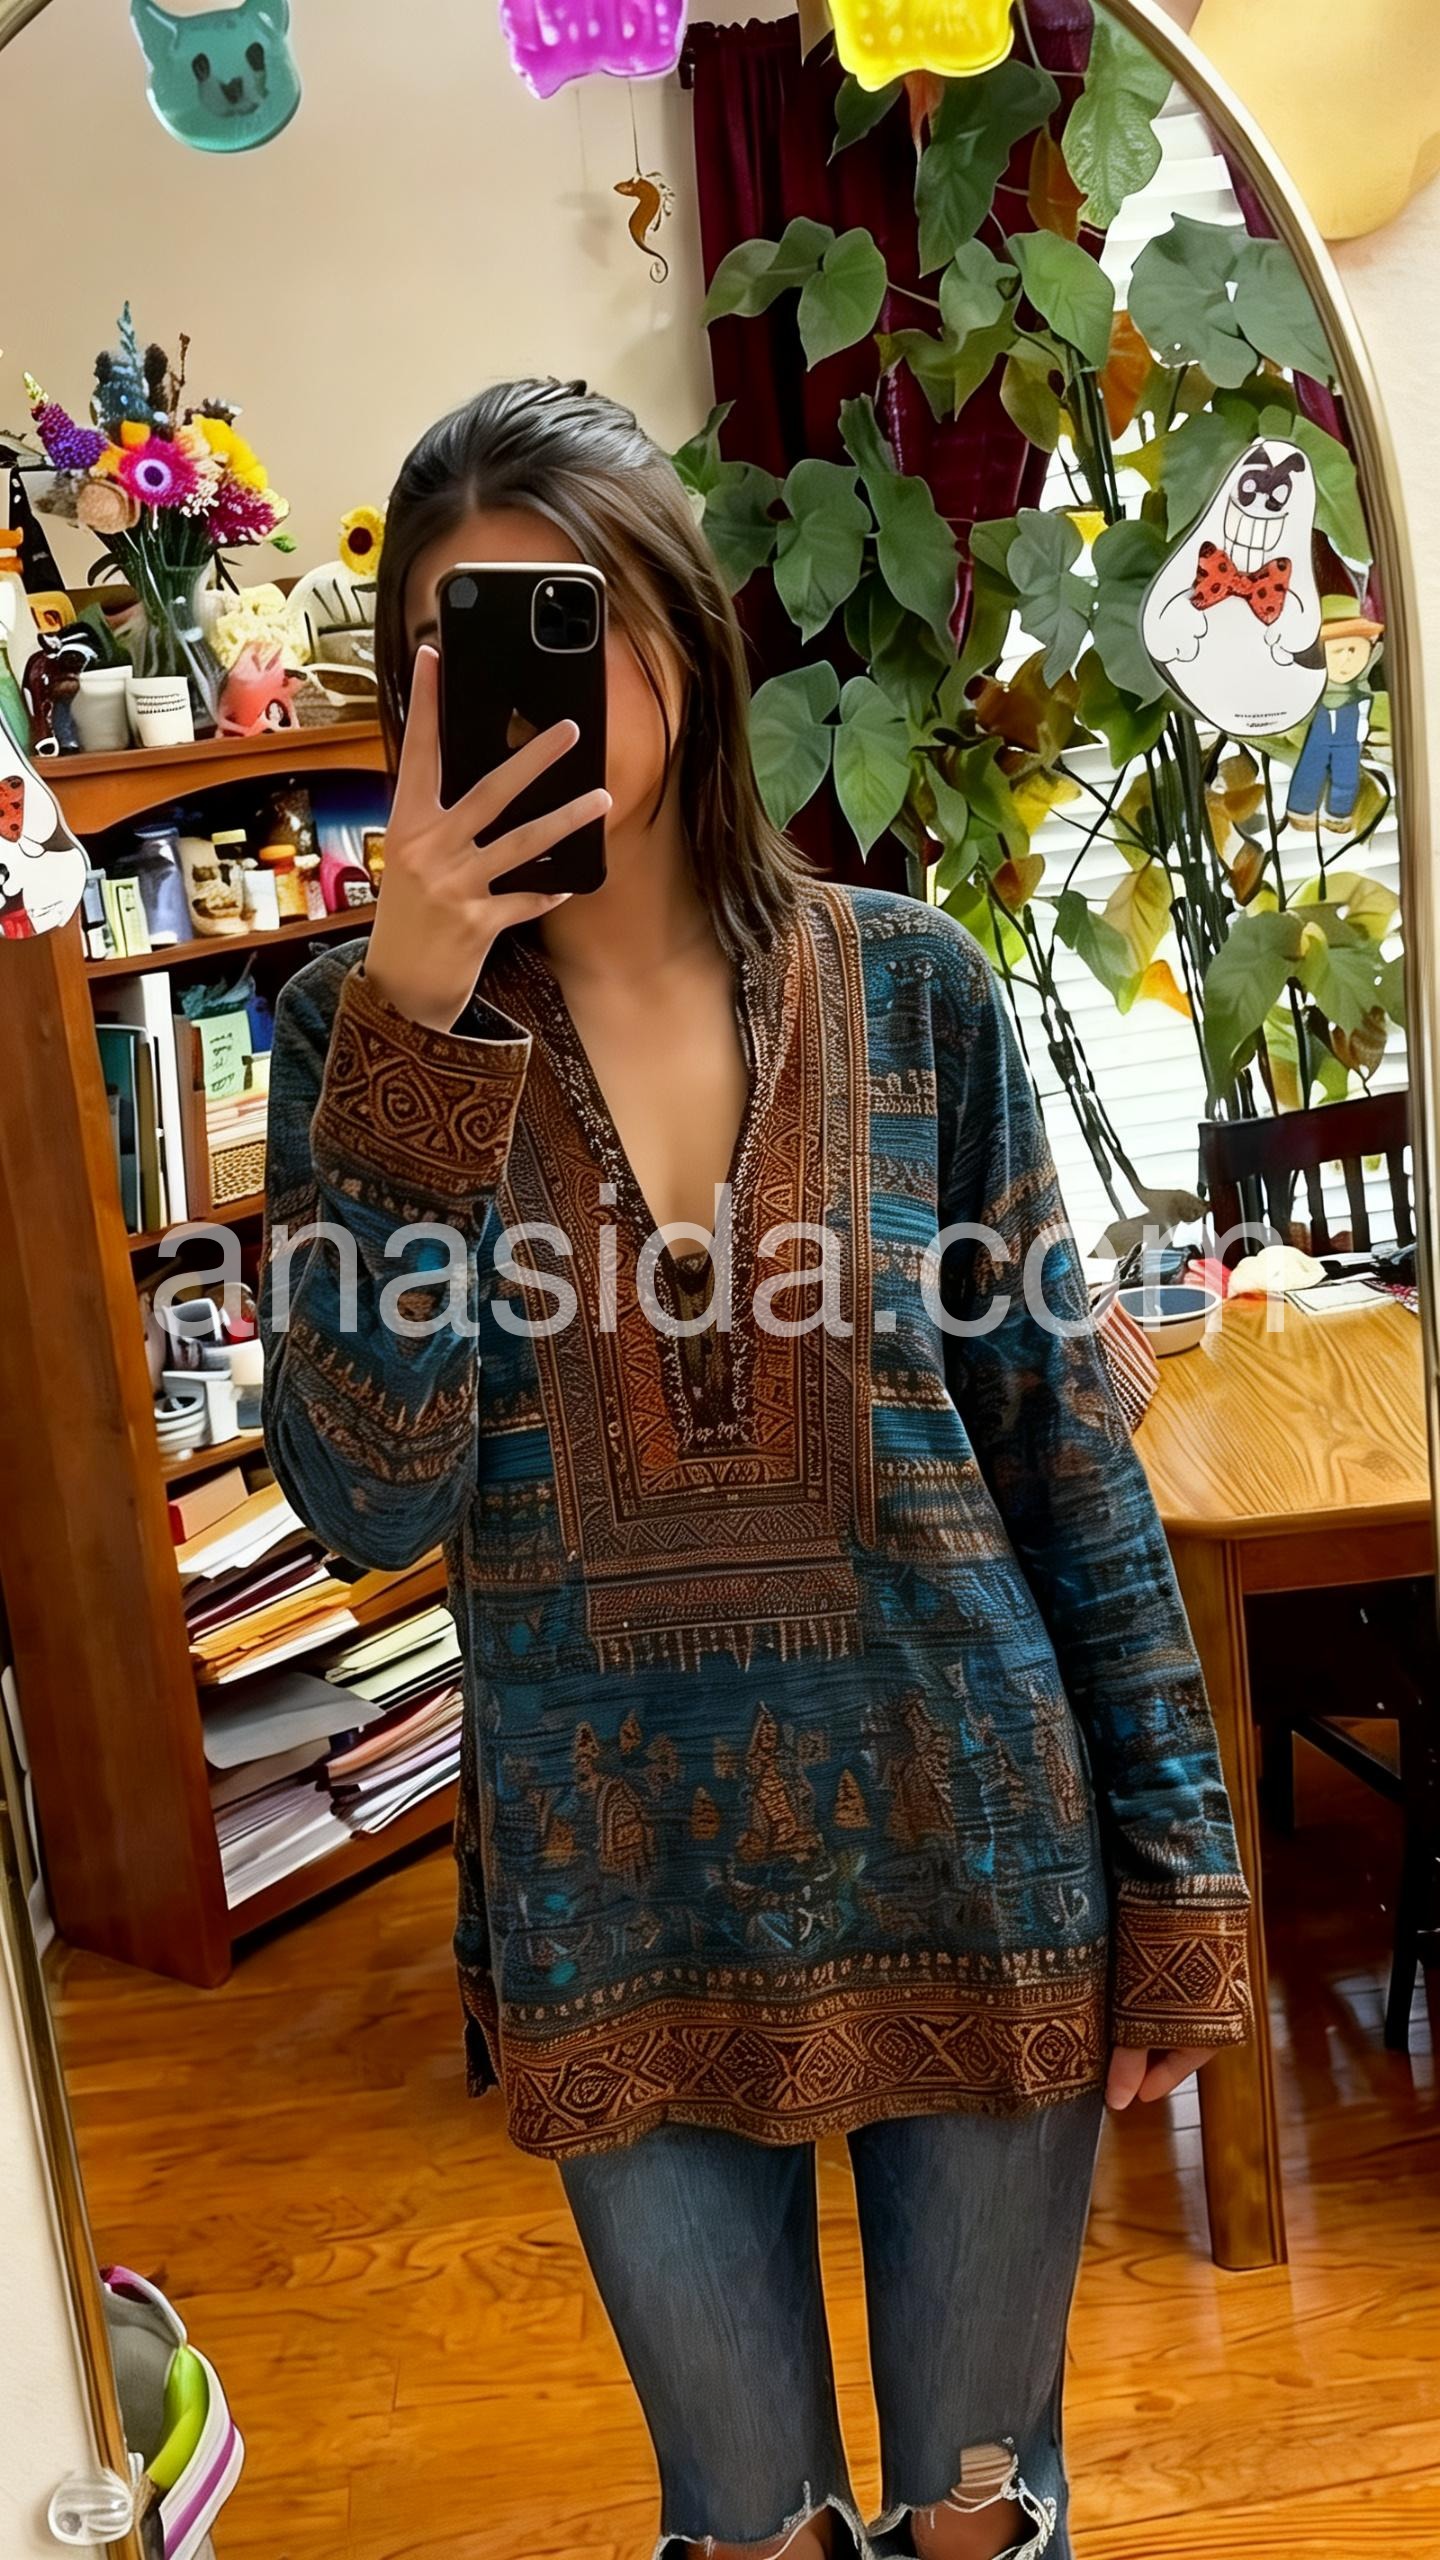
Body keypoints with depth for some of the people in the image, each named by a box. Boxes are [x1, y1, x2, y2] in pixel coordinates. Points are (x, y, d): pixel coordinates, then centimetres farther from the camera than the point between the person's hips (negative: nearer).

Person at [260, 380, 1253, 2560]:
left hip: (971, 1866, 0)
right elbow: (371, 1496, -18)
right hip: (622, 1921, 0)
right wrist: (422, 1022, -25)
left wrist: (1176, 1867, 1)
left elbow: (1064, 1446, 0)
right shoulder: (365, 1030, -5)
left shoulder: (905, 984, -4)